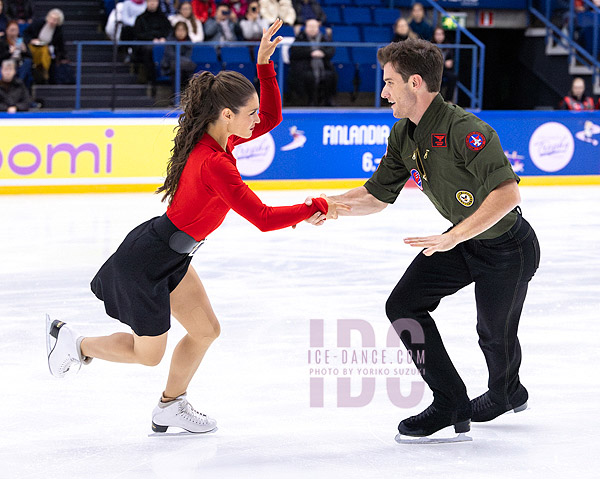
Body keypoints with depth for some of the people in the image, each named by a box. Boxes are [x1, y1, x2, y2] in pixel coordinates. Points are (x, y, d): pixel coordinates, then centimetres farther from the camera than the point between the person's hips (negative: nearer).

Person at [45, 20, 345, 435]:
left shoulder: (216, 138, -5)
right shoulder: (213, 164, -32)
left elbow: (272, 118, 9)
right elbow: (263, 218, -33)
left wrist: (264, 63, -1)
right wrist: (318, 207, -22)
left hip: (171, 256, 9)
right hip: (147, 261, -9)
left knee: (206, 330, 13)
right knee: (148, 352, 10)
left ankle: (171, 407, 32)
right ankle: (73, 342, 31)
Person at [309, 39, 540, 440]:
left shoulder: (463, 130, -32)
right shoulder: (404, 135, -4)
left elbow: (507, 193, -39)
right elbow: (377, 196, 3)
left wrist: (452, 238, -41)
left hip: (508, 247, -8)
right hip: (462, 241, 8)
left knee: (495, 334, 8)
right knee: (403, 305, -2)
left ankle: (507, 394, 42)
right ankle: (451, 404, 6)